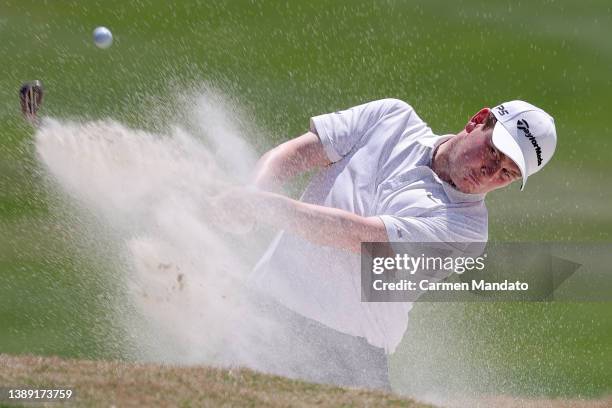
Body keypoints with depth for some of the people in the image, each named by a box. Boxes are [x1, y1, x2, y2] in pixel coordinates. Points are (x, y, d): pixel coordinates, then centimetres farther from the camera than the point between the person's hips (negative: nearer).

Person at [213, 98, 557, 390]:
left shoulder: (466, 225, -7)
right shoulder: (393, 118, 9)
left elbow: (362, 237, -18)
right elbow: (296, 154, 4)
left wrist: (265, 207, -25)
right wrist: (254, 194, -17)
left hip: (348, 351, -2)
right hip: (268, 304, 2)